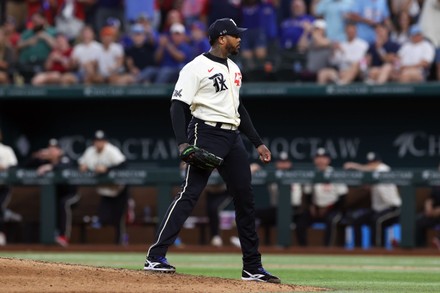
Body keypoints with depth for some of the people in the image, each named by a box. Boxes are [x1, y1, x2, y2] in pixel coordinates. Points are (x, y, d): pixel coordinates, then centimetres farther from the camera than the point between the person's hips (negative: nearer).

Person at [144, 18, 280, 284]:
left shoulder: (233, 69, 19)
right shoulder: (196, 68, -7)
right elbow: (179, 106, -12)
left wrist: (258, 142, 23)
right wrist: (183, 143, -25)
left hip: (233, 138, 8)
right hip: (207, 134, -8)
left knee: (245, 198, 8)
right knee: (190, 193, -16)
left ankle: (252, 268, 15)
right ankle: (156, 257, -17)